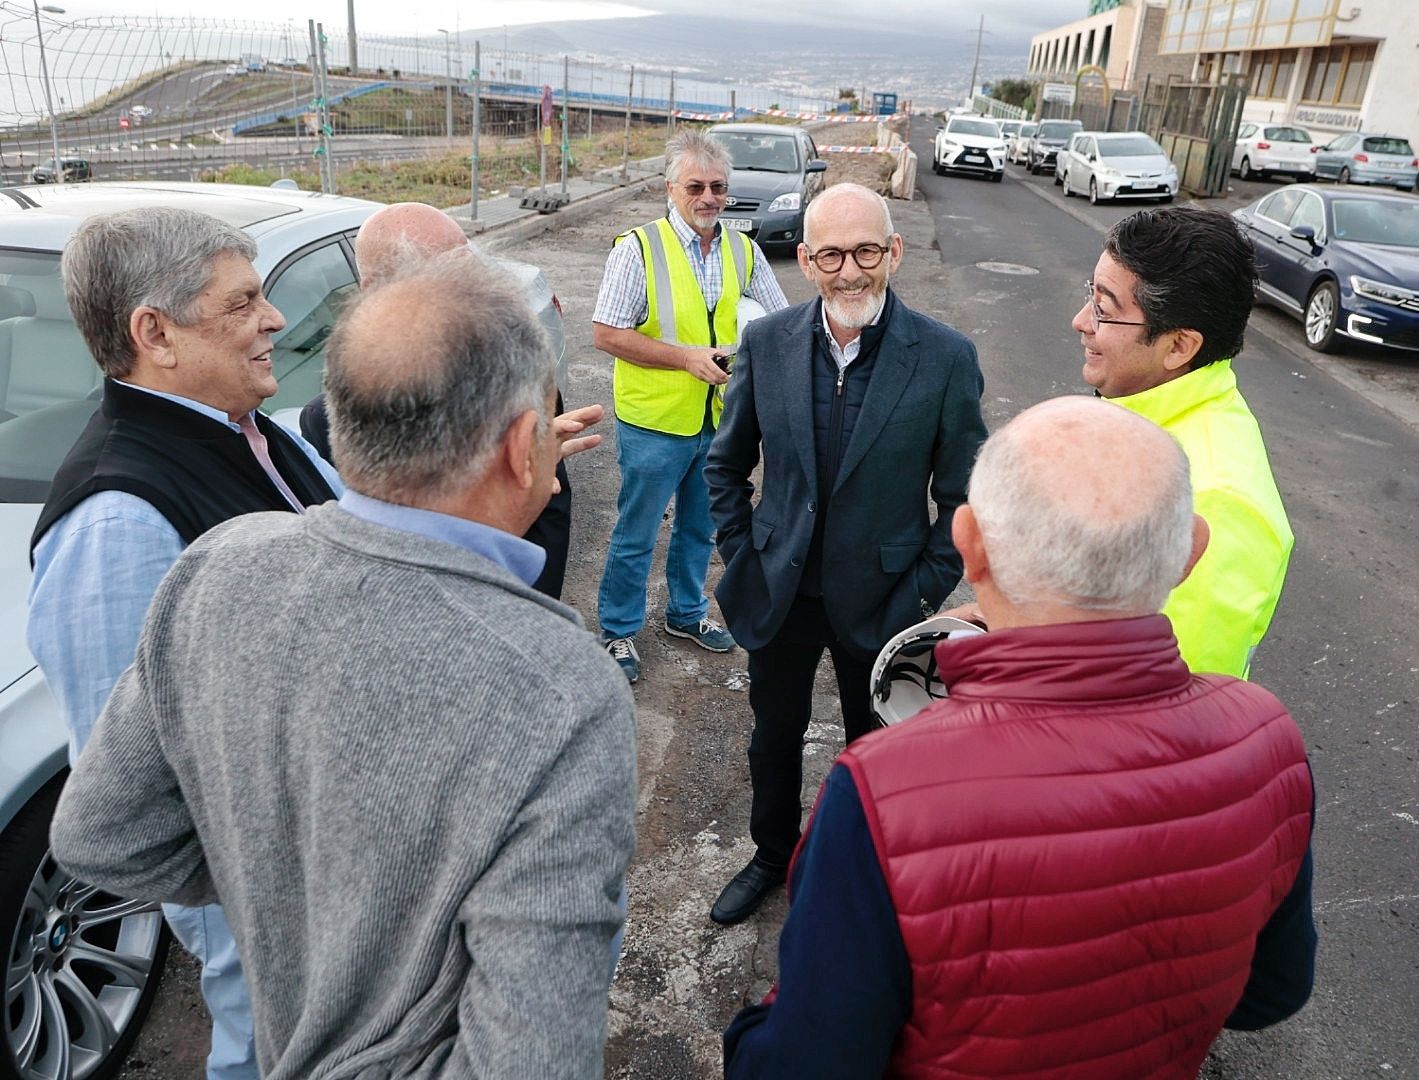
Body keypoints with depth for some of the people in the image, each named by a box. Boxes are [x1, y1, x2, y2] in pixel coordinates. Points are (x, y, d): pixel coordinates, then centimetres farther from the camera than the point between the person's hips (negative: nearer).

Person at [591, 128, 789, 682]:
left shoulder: (743, 250, 2)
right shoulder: (639, 248, -13)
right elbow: (606, 333, -16)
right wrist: (687, 357, -21)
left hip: (719, 418, 5)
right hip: (654, 421, -5)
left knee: (700, 527, 21)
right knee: (635, 534, 8)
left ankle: (686, 613, 42)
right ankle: (618, 630, 28)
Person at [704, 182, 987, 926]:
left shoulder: (945, 358, -15)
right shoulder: (767, 343, -7)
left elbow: (962, 498, -7)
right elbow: (727, 464, 5)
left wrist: (924, 596, -10)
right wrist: (740, 557, 0)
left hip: (881, 601, -2)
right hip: (779, 592, 3)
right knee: (774, 738, 21)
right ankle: (772, 856, 48)